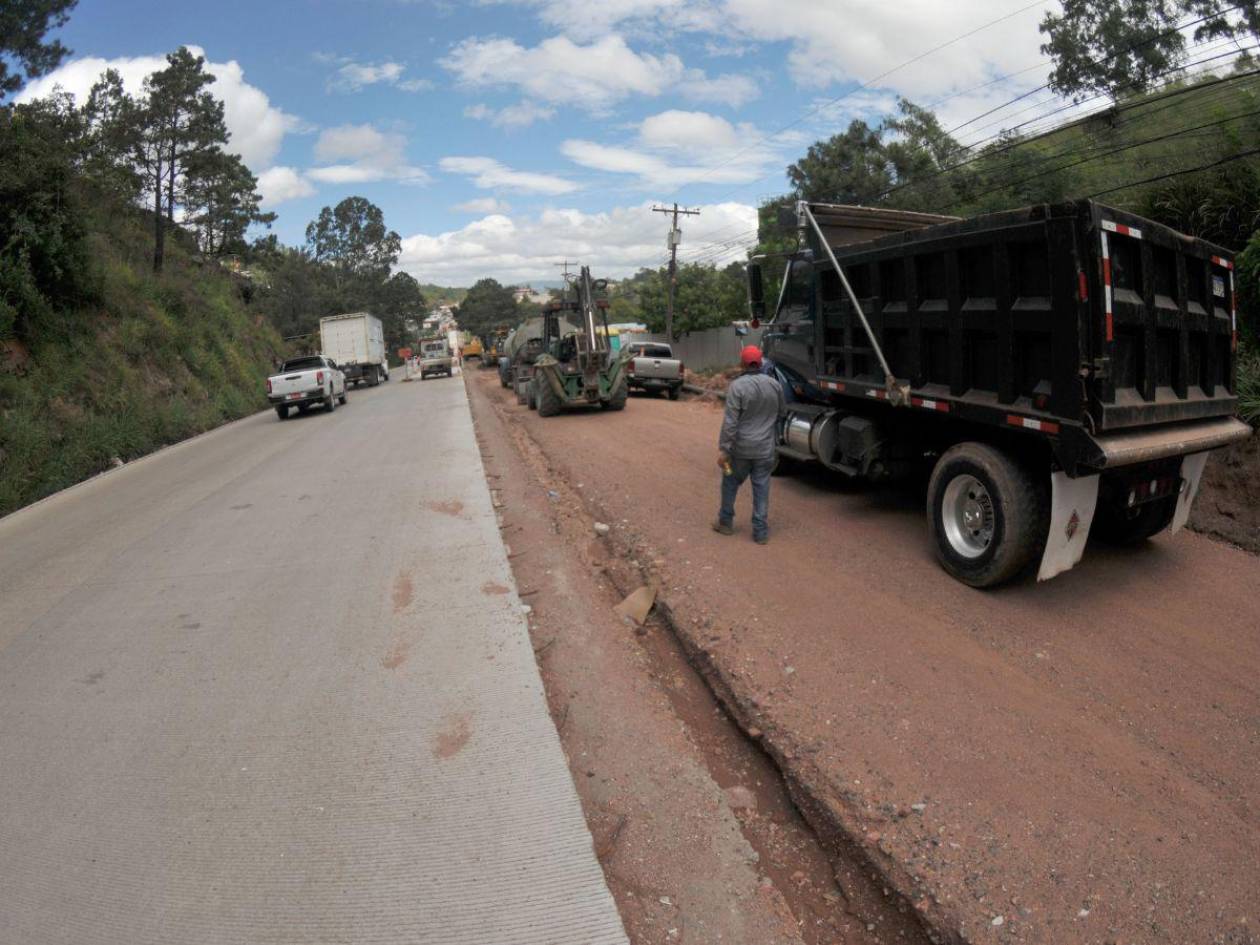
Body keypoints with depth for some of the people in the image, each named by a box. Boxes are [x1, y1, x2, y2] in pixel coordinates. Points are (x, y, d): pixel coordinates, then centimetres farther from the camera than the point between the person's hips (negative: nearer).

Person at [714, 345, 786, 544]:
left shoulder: (737, 386, -14)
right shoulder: (775, 385, 1)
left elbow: (730, 421, -17)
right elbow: (782, 412, 16)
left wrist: (723, 449, -13)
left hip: (740, 448, -3)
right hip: (765, 449, 3)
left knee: (730, 484, 15)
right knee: (761, 489, 8)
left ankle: (726, 522, 27)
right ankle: (761, 532, 10)